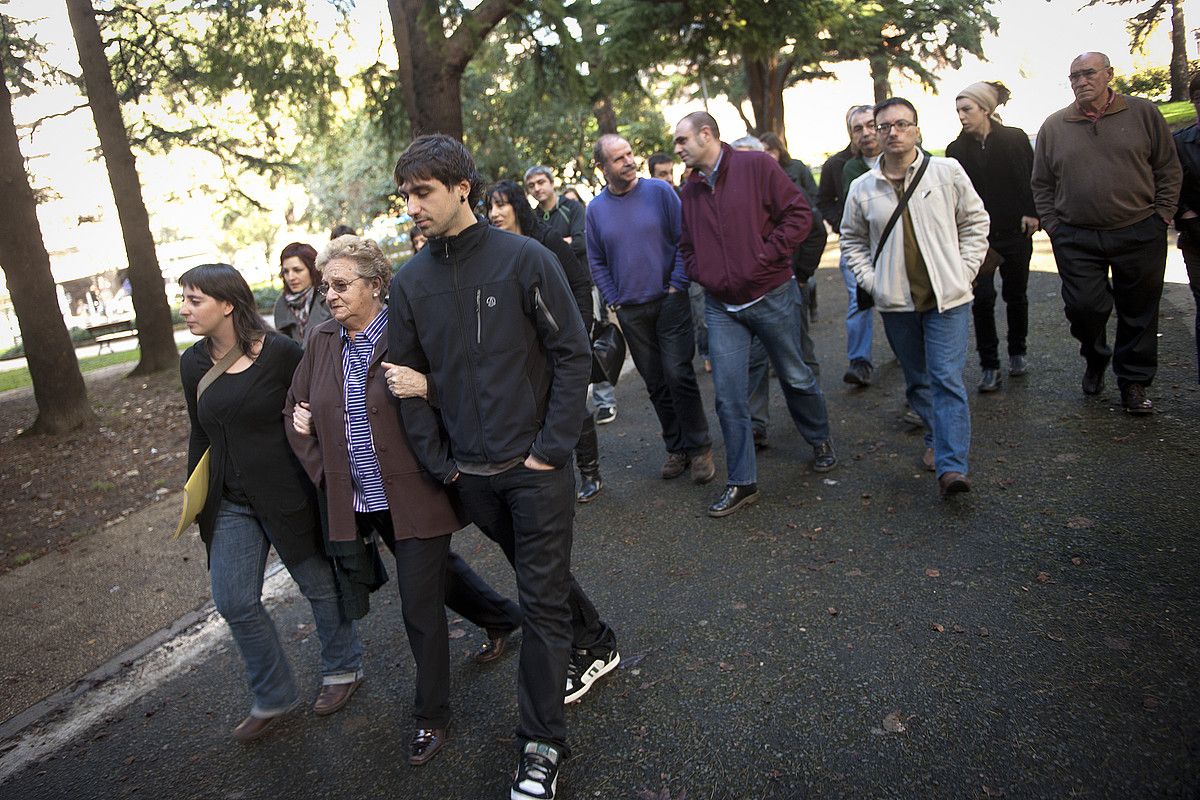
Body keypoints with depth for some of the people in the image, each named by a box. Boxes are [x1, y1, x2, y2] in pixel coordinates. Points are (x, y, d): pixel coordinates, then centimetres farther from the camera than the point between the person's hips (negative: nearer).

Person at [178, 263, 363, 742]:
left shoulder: (279, 352, -14)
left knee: (318, 583, 11)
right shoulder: (193, 363, 3)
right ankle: (273, 698, 26)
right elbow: (200, 434, 12)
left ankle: (343, 668, 35)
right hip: (230, 502, 5)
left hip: (286, 494, -5)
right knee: (234, 603, 6)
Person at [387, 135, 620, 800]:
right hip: (472, 475, 4)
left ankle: (541, 746, 16)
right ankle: (596, 647, 47)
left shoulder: (524, 259, -10)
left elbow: (572, 353, -9)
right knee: (540, 574, 21)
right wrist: (440, 463, 3)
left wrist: (553, 447, -13)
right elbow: (408, 380, 8)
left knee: (541, 596, 2)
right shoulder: (409, 283, 1)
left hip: (536, 465, -4)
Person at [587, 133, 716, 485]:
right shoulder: (595, 209, 5)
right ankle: (676, 447, 21)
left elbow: (684, 240, -1)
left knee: (678, 374, -8)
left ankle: (699, 447, 7)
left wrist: (677, 285, -7)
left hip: (670, 301, -3)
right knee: (655, 383, 8)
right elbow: (597, 262, 12)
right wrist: (614, 301, 4)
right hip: (630, 311, 3)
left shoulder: (660, 191, -2)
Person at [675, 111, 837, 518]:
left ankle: (820, 441, 41)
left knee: (795, 378, 13)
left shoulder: (757, 166, -7)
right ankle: (741, 483, 11)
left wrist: (764, 258, -16)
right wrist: (700, 274, 2)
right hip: (721, 306, 4)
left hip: (772, 297, -4)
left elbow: (798, 214, -10)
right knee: (728, 396, 0)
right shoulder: (690, 190, 10)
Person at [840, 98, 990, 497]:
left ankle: (951, 467, -12)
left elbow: (975, 221, 7)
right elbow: (852, 239, 15)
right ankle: (935, 439, 34)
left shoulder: (947, 172, -2)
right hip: (896, 302, 3)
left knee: (947, 378, -10)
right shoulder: (862, 188, 2)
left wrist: (964, 271, -1)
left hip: (947, 298, -2)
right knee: (917, 380, 13)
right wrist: (870, 281, 3)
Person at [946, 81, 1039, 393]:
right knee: (982, 298, -7)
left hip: (1014, 233, 0)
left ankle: (1017, 352, 32)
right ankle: (989, 366, 2)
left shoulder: (1015, 139, -2)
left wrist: (1032, 214, -10)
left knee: (1015, 295, 11)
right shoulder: (957, 149, 3)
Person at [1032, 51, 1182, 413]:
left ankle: (1134, 382, 22)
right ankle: (1095, 359, 28)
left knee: (1138, 312, 7)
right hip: (1076, 240, 0)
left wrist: (1161, 216, 0)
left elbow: (1169, 170, 7)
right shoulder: (1054, 126, 6)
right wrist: (1053, 227, 3)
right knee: (1083, 307, -4)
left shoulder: (1143, 114, 4)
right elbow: (1041, 185, 11)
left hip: (1139, 235, 0)